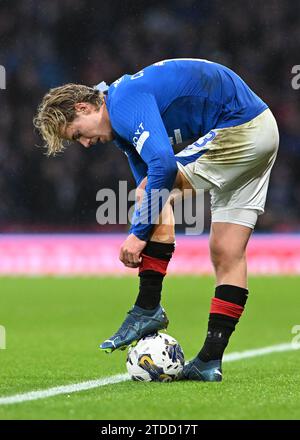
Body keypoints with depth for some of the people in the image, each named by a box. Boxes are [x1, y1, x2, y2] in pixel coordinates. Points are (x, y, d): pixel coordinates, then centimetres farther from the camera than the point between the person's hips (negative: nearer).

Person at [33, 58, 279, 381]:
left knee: (152, 190, -9)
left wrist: (139, 233, -20)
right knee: (227, 254, 7)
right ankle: (210, 360, 6)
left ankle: (148, 309, -8)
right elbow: (147, 187, 21)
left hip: (238, 128, -10)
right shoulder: (124, 129, 16)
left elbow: (163, 165, -27)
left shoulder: (126, 103, -15)